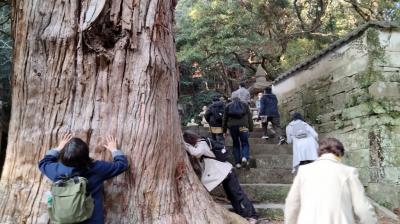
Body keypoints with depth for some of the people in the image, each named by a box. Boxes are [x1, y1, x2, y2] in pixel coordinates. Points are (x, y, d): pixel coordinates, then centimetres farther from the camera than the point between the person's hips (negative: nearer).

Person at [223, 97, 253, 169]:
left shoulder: (228, 106, 16)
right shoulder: (245, 105, 16)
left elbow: (225, 119, 13)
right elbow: (249, 117, 10)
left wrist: (224, 131, 17)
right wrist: (251, 128, 10)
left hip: (232, 126, 1)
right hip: (243, 126, -1)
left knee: (236, 144, 12)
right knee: (245, 144, 6)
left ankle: (238, 163, 10)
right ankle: (244, 158, -19)